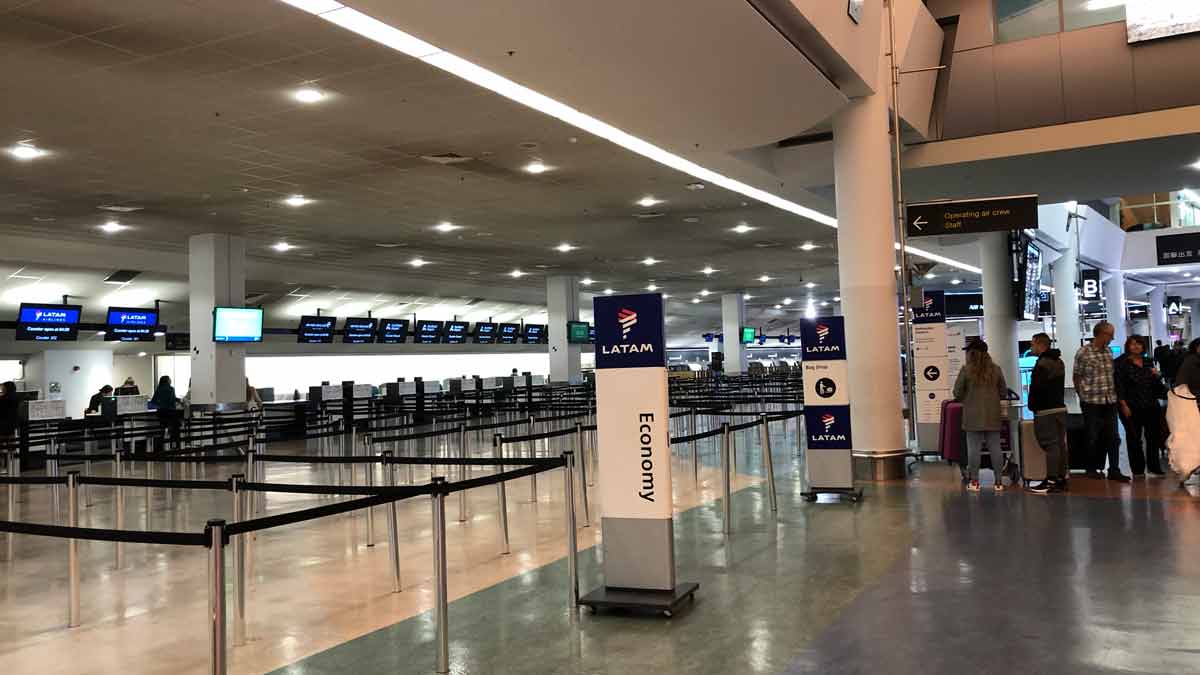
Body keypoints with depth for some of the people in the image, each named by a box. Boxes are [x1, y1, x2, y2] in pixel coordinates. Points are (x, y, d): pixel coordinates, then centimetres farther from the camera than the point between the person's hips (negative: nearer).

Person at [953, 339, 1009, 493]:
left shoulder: (966, 370, -7)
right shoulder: (995, 369, 3)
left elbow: (957, 392, -4)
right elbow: (1003, 392, 10)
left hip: (973, 416, -3)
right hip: (993, 416, 3)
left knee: (974, 448, 1)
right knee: (995, 447, 7)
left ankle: (974, 481, 4)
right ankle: (998, 481, 10)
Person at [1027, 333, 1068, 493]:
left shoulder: (1043, 363, -16)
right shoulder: (1059, 362, 16)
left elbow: (1036, 388, -18)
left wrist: (1032, 406, -4)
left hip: (1046, 410, -9)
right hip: (1060, 407, 9)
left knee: (1050, 445, -9)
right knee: (1060, 444, 10)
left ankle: (1051, 481, -9)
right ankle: (1062, 479, 14)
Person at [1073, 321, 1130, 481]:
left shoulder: (1108, 351, 9)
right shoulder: (1083, 353, -9)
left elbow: (1112, 375, 18)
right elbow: (1076, 377, -1)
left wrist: (1113, 394, 12)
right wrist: (1083, 396, 3)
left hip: (1110, 402, 5)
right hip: (1091, 402, -5)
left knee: (1113, 437, 4)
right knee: (1093, 437, 5)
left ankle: (1114, 470, 10)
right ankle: (1092, 469, 17)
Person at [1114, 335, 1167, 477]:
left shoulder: (1147, 362, 12)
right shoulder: (1121, 363, -5)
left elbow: (1156, 384, 20)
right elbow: (1118, 385, -10)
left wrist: (1156, 376, -2)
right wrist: (1123, 404, -16)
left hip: (1151, 406, 5)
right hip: (1131, 407, -5)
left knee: (1154, 435, 8)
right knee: (1134, 438, 3)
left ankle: (1154, 466, 20)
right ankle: (1137, 469, 12)